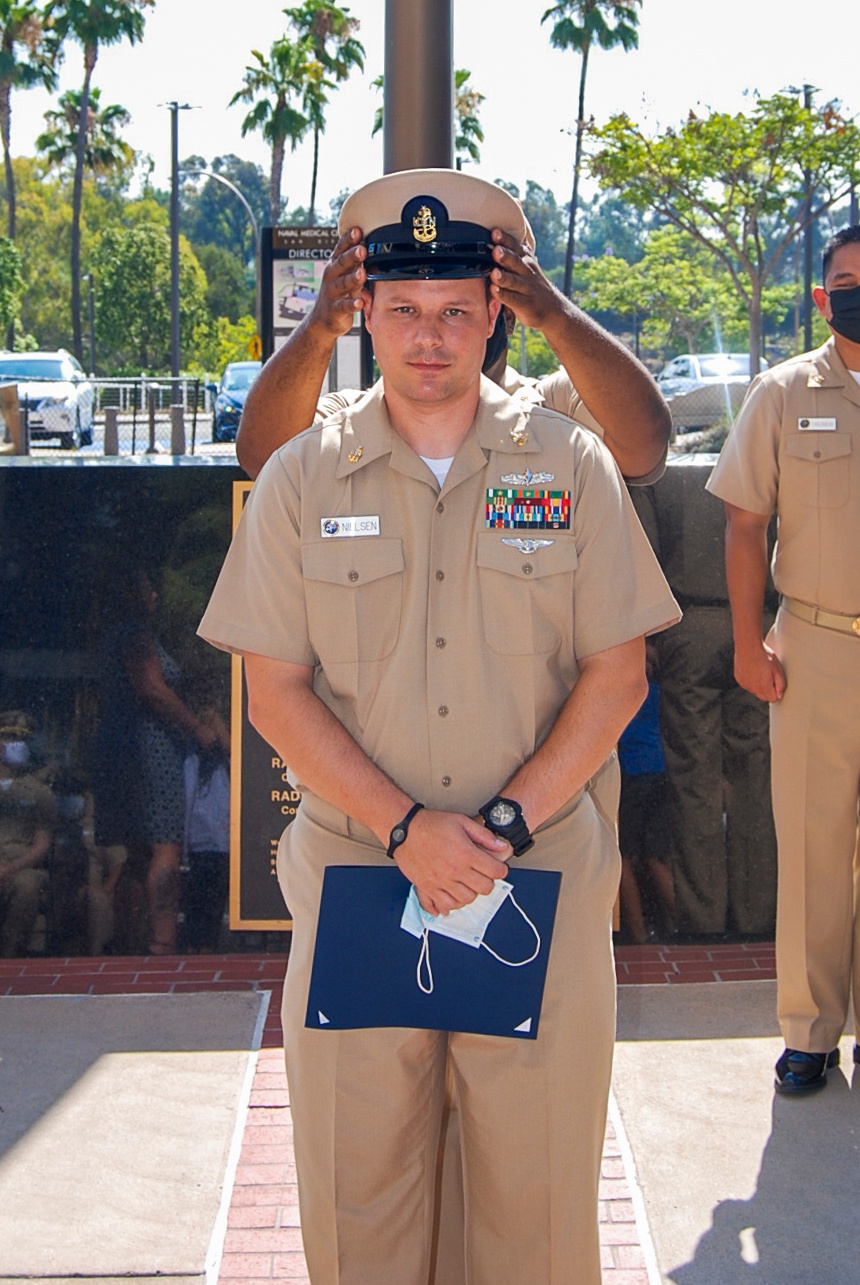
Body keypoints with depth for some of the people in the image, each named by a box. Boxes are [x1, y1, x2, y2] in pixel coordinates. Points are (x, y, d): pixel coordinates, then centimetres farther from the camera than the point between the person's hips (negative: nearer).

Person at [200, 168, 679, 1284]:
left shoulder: (571, 467, 3)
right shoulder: (300, 480, 3)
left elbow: (617, 673, 1)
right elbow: (276, 693, -1)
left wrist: (508, 822, -10)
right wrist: (405, 829, -12)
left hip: (546, 877, 0)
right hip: (354, 872, 1)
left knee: (539, 1189, 6)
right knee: (357, 1185, 8)